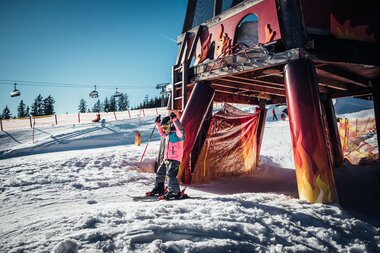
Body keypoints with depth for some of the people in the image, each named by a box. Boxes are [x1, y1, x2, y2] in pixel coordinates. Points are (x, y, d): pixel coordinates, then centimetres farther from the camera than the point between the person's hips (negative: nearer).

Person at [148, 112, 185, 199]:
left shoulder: (177, 133, -11)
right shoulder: (168, 134, 17)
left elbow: (180, 129, -33)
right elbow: (162, 133, 36)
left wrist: (175, 120, -39)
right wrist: (158, 124, 31)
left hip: (175, 158, -10)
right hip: (167, 158, 10)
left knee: (171, 174, -22)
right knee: (160, 172, 19)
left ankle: (175, 192, -18)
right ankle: (159, 189, 36)